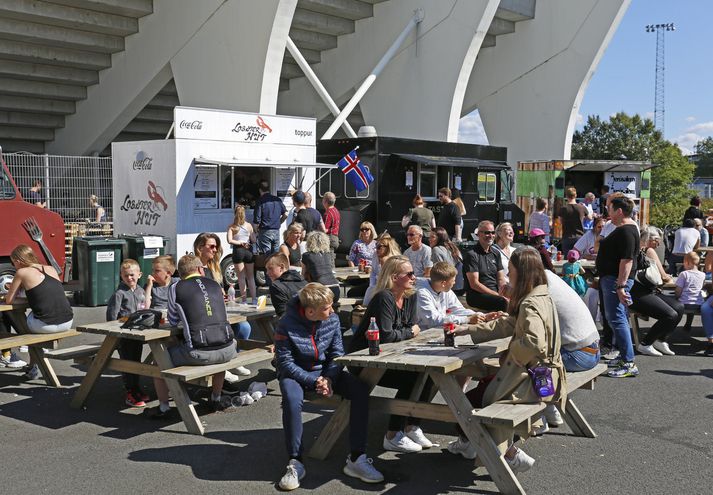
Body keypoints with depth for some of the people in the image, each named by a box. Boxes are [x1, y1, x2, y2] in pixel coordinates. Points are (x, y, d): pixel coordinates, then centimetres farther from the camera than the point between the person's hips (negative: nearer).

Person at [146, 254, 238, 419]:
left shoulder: (176, 288, 3)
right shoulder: (215, 284, 13)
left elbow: (173, 321, 14)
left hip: (198, 353, -4)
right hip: (227, 351, 4)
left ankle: (163, 407, 23)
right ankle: (216, 399, 46)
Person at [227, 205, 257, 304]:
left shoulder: (231, 227, -4)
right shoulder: (248, 225, 0)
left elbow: (230, 240, -13)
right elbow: (253, 240, -1)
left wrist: (240, 242, -1)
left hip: (238, 251, -2)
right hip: (248, 251, 2)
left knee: (241, 278, 4)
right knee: (251, 277, 13)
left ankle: (244, 300, 2)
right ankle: (254, 299, 11)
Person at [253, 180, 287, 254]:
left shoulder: (260, 201, -10)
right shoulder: (278, 200, 4)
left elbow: (256, 220, -12)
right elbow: (285, 214, 7)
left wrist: (256, 229, 6)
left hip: (265, 232, -5)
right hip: (276, 231, 5)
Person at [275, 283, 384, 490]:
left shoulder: (332, 319, -6)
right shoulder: (287, 325, -18)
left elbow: (337, 353, -1)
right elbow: (285, 362, -16)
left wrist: (329, 379, -18)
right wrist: (313, 381, -22)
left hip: (326, 372, 4)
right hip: (296, 374, -4)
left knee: (360, 390, -21)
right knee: (292, 401, -38)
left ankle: (356, 459, -20)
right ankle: (296, 463, -21)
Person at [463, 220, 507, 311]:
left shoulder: (495, 254, 18)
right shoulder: (471, 255, -4)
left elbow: (501, 280, 14)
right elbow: (474, 284, -11)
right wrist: (497, 295, -16)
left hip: (496, 292, 6)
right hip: (476, 295, -6)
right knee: (504, 302, -33)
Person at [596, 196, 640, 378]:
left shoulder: (626, 231, -17)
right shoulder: (625, 228, 17)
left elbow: (627, 259, -25)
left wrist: (620, 286, -28)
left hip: (616, 279, -11)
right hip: (613, 279, 11)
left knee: (617, 319, -12)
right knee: (620, 319, 16)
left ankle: (629, 364, -12)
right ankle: (624, 357, 23)